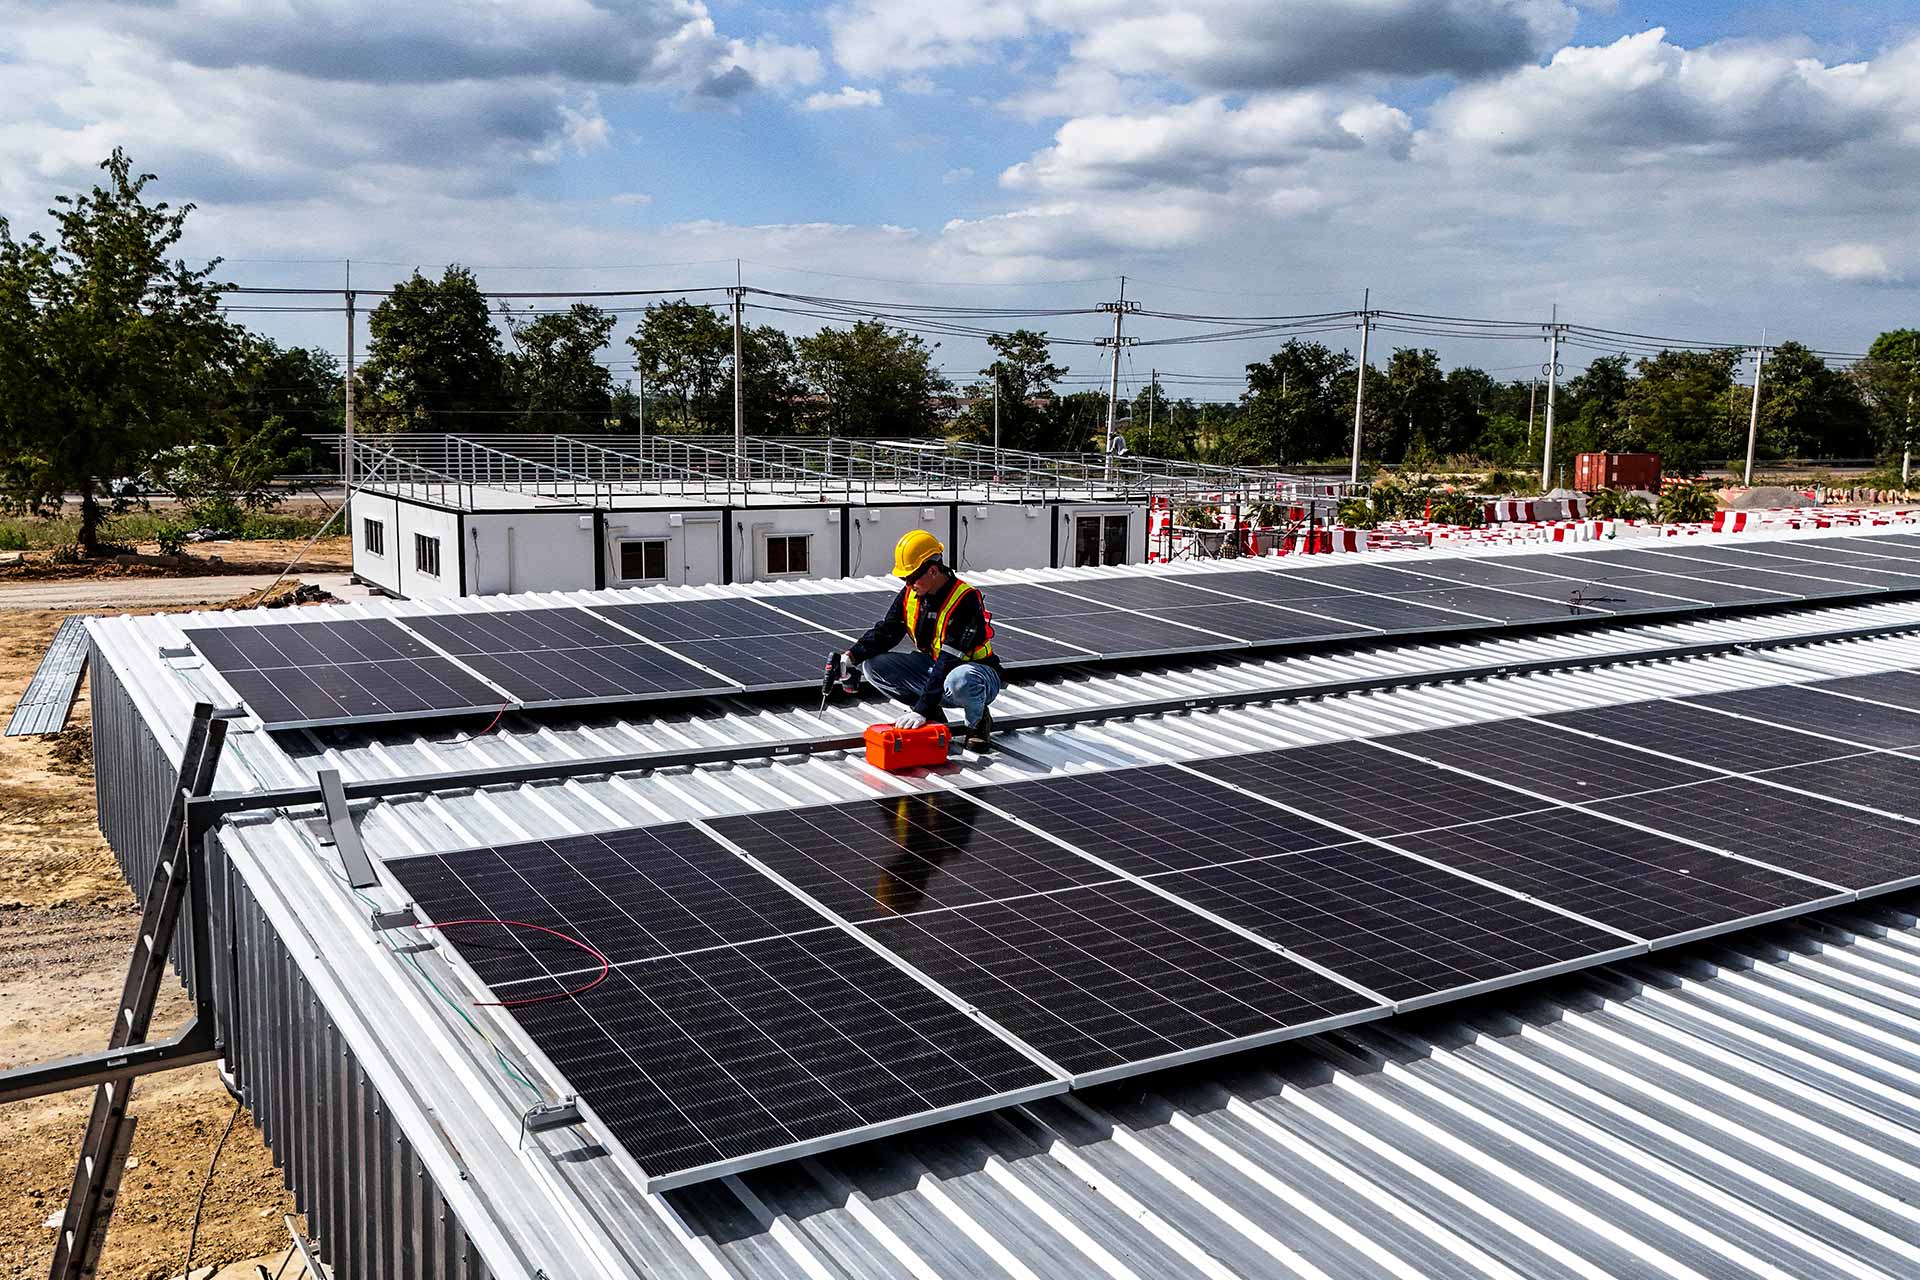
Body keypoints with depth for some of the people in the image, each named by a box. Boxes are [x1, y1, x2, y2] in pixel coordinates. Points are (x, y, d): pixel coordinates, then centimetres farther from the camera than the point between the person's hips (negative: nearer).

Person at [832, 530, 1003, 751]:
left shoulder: (964, 600, -28)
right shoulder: (910, 594, -4)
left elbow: (948, 662, -33)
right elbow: (885, 632, 0)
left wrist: (921, 709, -37)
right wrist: (851, 656, -20)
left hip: (977, 669, -7)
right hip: (932, 667, 7)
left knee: (960, 681, -44)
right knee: (872, 665, -8)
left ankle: (978, 721, -8)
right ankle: (932, 716, 3)